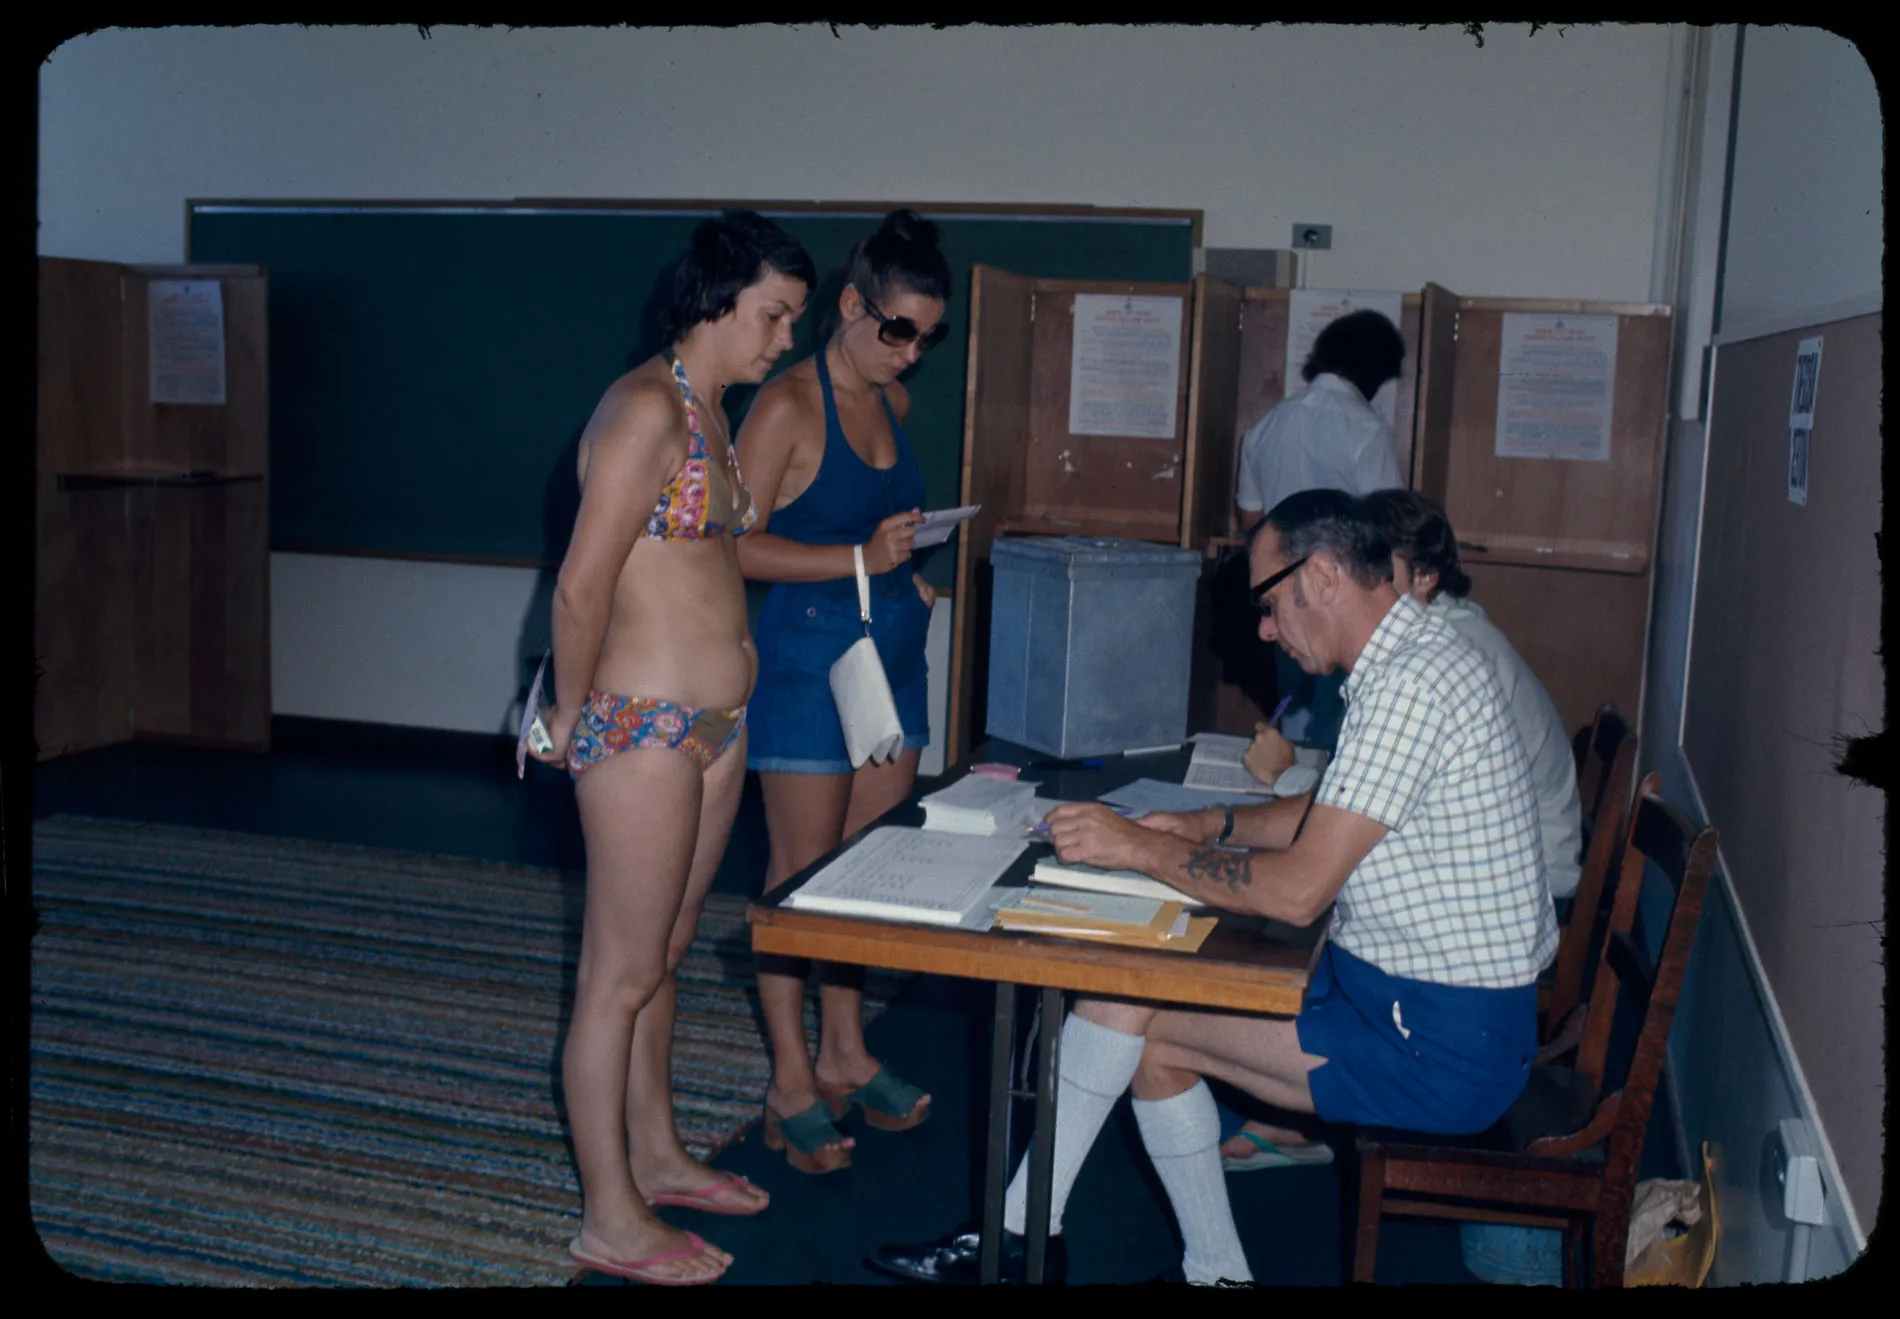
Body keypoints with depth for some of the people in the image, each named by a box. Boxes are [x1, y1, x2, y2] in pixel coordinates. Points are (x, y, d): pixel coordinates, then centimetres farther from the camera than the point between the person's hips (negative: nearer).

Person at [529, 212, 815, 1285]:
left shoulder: (711, 411, 14)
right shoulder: (648, 405, -17)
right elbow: (583, 586, -19)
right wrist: (571, 713, -8)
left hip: (715, 726, 9)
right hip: (643, 729, -9)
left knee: (666, 954, 21)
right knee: (621, 974, 2)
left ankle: (657, 1155, 37)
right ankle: (611, 1223, 15)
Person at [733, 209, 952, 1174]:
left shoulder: (891, 404, 11)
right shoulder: (788, 406, -12)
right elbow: (738, 546, -16)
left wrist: (911, 576, 9)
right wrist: (860, 561, -23)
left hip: (891, 653, 8)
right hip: (809, 654, -7)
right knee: (802, 875, 2)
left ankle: (844, 1055, 28)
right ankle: (791, 1084, 14)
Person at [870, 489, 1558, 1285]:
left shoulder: (1411, 683, -23)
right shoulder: (1407, 661, 10)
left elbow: (1298, 890, -26)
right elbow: (1333, 814, 24)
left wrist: (1140, 847, -15)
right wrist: (1211, 826, 11)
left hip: (1442, 1042, -10)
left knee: (1133, 1011, -9)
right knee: (1135, 1007, 8)